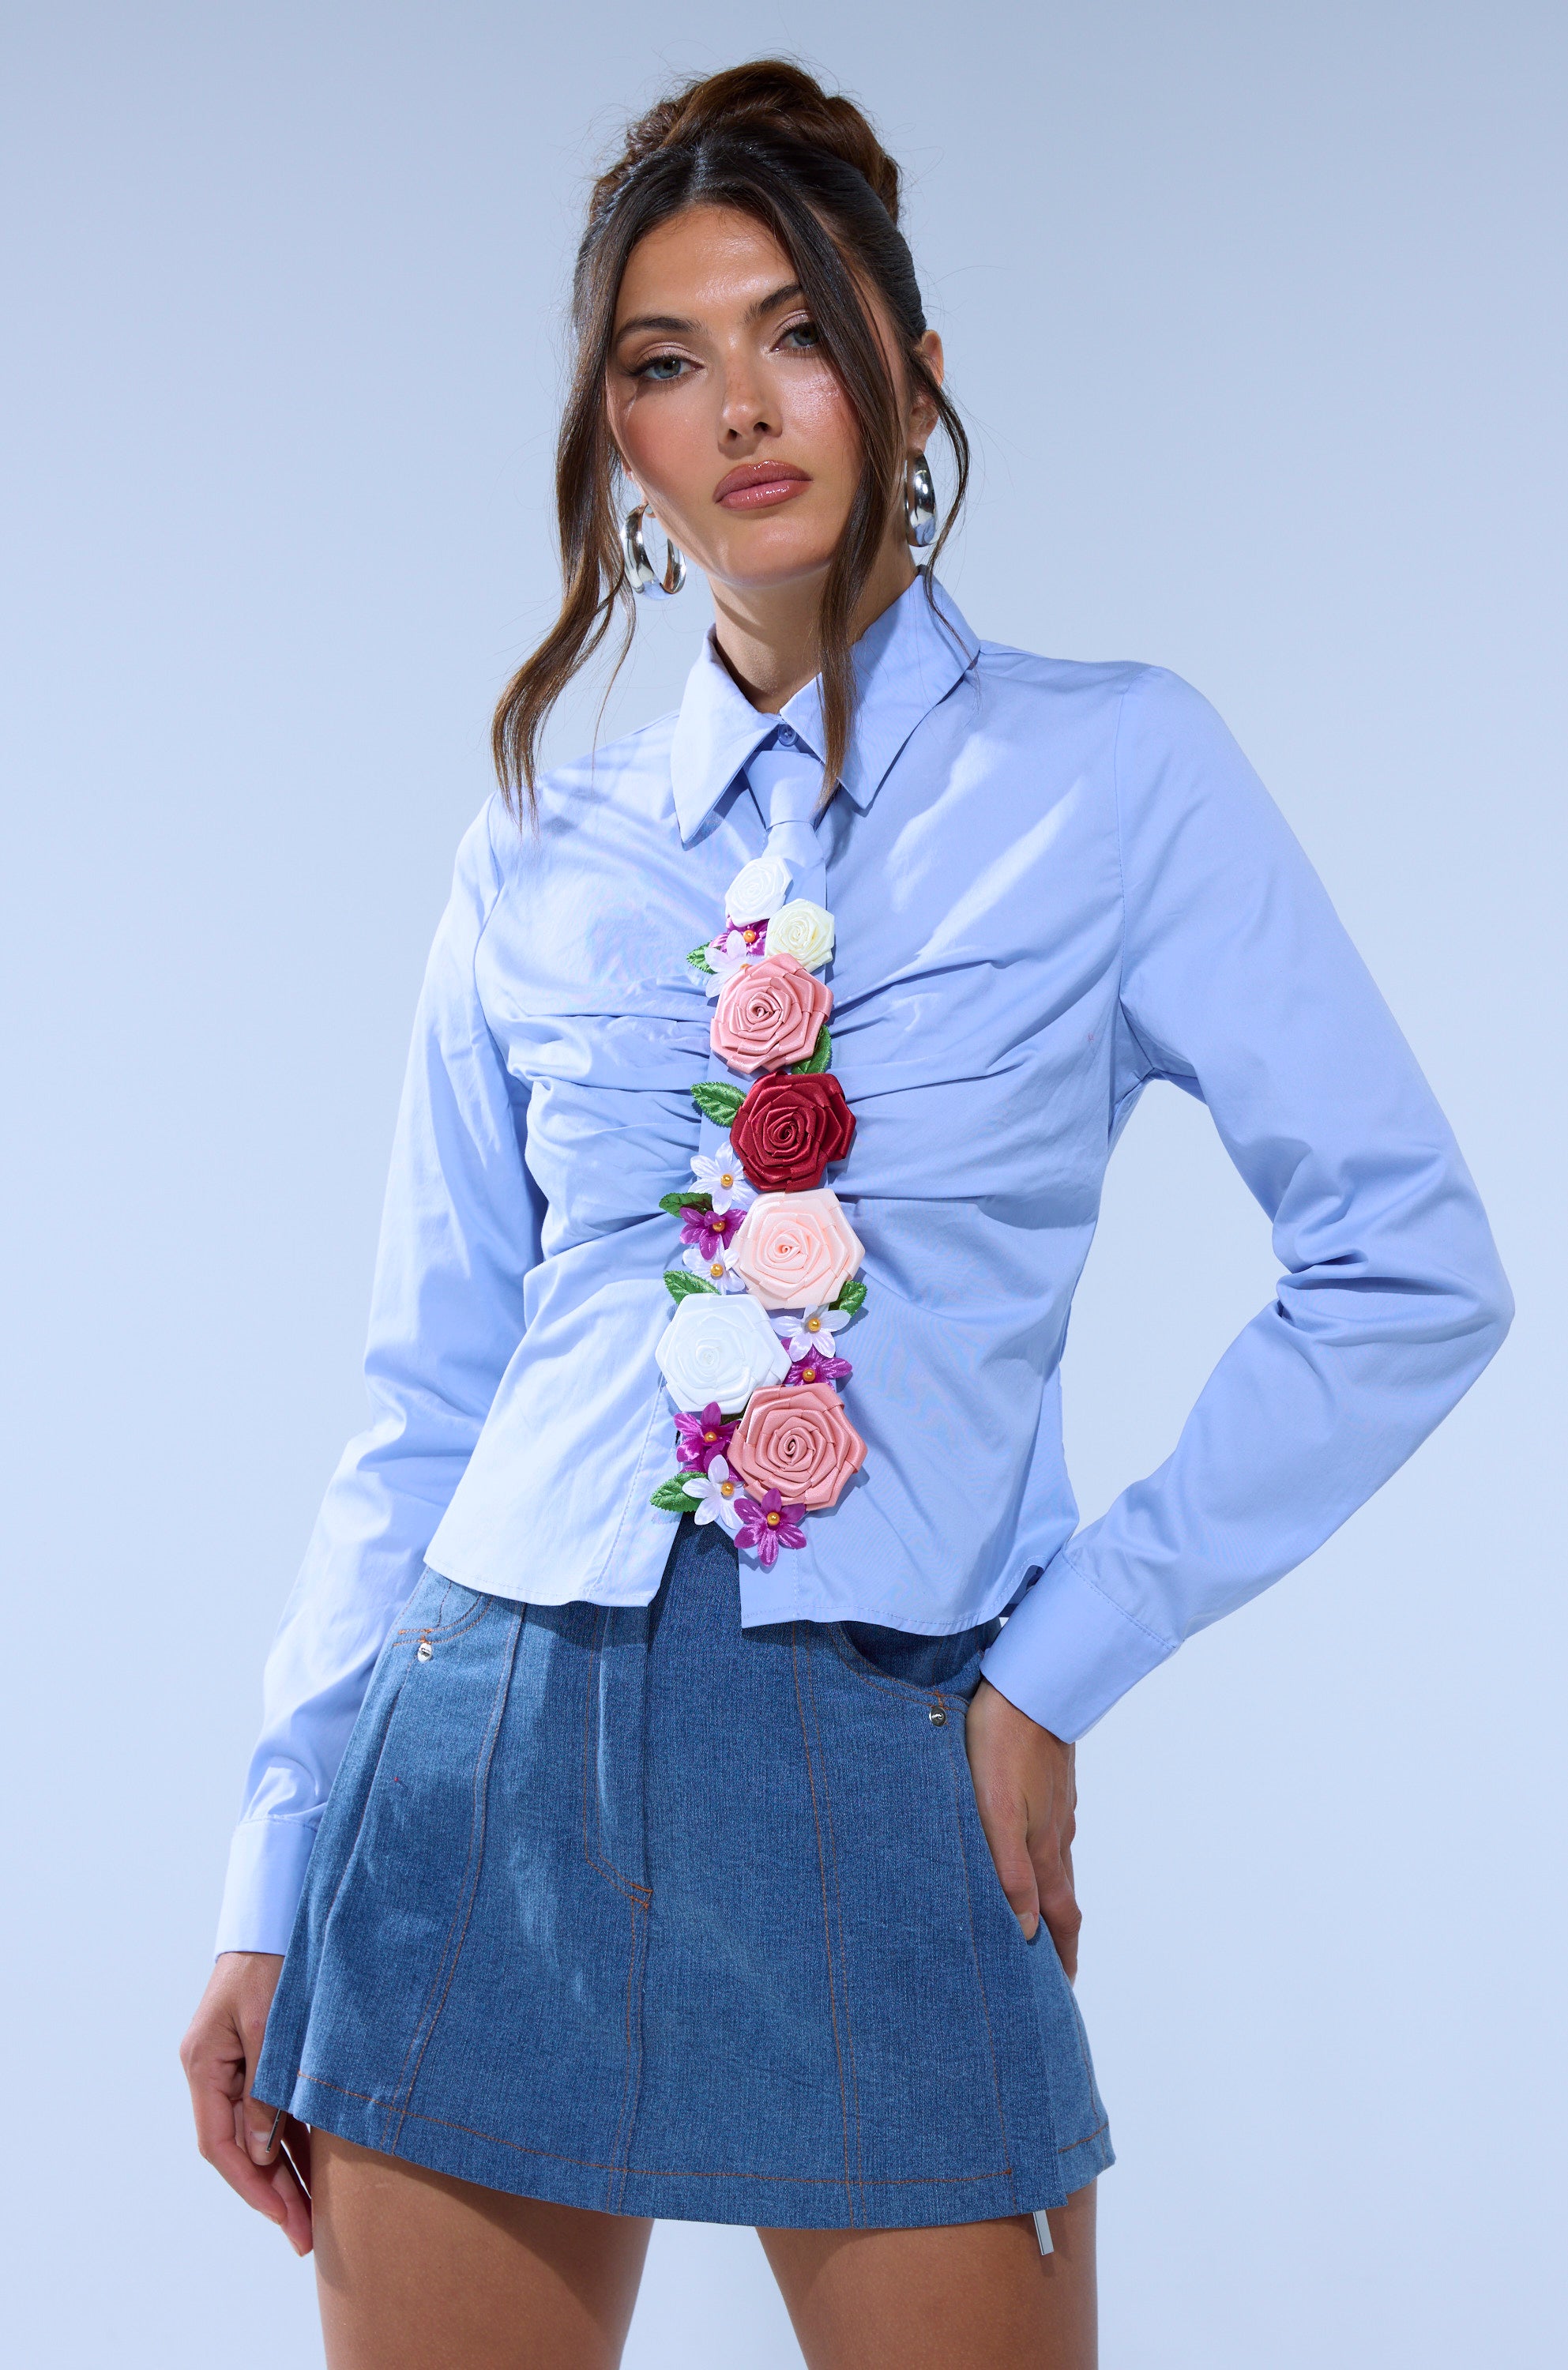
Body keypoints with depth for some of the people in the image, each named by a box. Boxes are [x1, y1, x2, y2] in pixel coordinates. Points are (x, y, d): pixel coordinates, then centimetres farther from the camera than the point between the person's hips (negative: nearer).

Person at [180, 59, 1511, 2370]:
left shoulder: (1119, 773, 1)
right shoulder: (542, 860, 8)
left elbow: (1412, 1271, -2)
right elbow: (426, 1398, 10)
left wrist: (1063, 1659, -5)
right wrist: (273, 1895, 7)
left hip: (881, 1792, -2)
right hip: (498, 1758, 3)